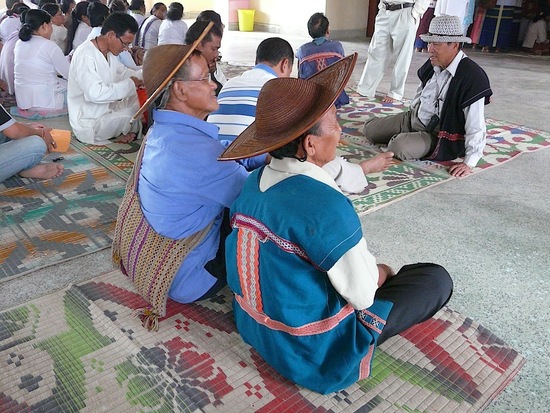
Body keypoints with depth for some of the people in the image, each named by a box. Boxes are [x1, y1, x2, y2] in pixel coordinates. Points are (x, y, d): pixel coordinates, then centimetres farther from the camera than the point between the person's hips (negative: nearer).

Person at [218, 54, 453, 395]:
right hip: (310, 350, -7)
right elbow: (362, 294, -21)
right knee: (437, 279, 2)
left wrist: (367, 267, 4)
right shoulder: (325, 205, -32)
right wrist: (378, 274, 1)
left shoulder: (254, 182, -6)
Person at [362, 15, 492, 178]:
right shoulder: (432, 65, -3)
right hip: (414, 119, 8)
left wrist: (469, 162, -26)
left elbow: (476, 126, -26)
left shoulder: (472, 77, -26)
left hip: (439, 136, -7)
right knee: (370, 129, 5)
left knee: (399, 146, -33)